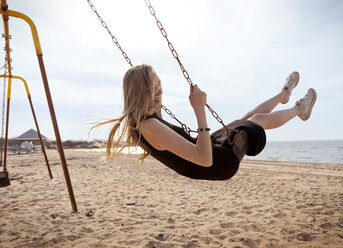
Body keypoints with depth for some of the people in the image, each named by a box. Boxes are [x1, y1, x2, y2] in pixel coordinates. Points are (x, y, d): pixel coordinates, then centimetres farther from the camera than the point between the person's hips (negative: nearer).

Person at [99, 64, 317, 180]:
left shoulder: (136, 123, -7)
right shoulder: (151, 127, -37)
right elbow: (205, 159, -39)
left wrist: (156, 108, 13)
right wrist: (199, 109, -39)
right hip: (221, 162, -8)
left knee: (248, 118, 23)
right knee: (259, 119, 13)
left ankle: (284, 94, 53)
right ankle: (299, 109, 45)